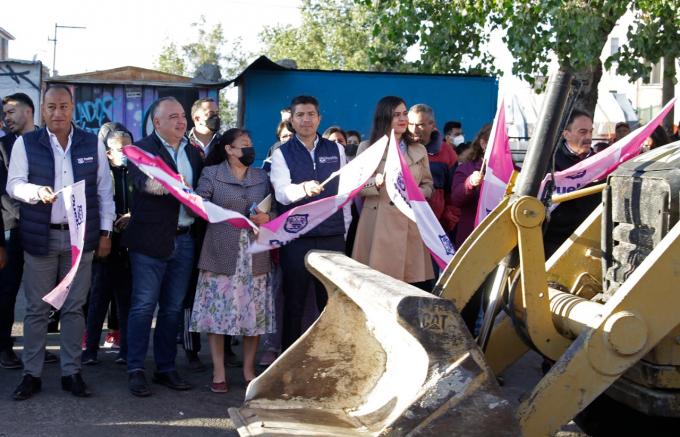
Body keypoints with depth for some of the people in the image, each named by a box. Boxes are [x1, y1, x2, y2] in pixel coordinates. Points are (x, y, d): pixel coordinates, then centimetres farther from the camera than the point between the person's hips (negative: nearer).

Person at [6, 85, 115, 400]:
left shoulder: (93, 144, 6)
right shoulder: (25, 143, 2)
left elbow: (104, 190, 9)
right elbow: (13, 184, -3)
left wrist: (105, 232, 5)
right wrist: (36, 191, -25)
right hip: (40, 237, -1)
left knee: (74, 307, 6)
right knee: (36, 308, 3)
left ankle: (71, 372, 15)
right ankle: (31, 374, 12)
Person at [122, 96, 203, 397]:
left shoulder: (193, 153, 17)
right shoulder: (142, 149, -3)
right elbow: (141, 181, -22)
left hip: (184, 239, 6)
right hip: (151, 239, -6)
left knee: (173, 307, 11)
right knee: (143, 305, -4)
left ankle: (166, 368, 19)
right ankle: (136, 370, 4)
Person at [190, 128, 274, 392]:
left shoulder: (262, 177, 15)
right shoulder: (211, 174, 4)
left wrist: (266, 218, -5)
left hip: (254, 255, 3)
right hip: (221, 255, -3)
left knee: (254, 312, 3)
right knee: (217, 310, -3)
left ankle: (249, 370, 15)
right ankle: (219, 373, 6)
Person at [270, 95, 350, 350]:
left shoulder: (336, 150, 10)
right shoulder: (281, 154, 1)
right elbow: (281, 193, -14)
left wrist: (345, 226, 9)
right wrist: (304, 188, -34)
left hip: (332, 236, 2)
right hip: (296, 238, -2)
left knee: (331, 300, 6)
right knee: (294, 302, 6)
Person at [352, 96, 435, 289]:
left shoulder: (419, 150, 16)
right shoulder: (367, 148, 7)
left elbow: (428, 185, 18)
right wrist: (377, 182, -16)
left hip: (410, 225, 2)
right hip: (378, 225, -2)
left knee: (416, 285, -6)